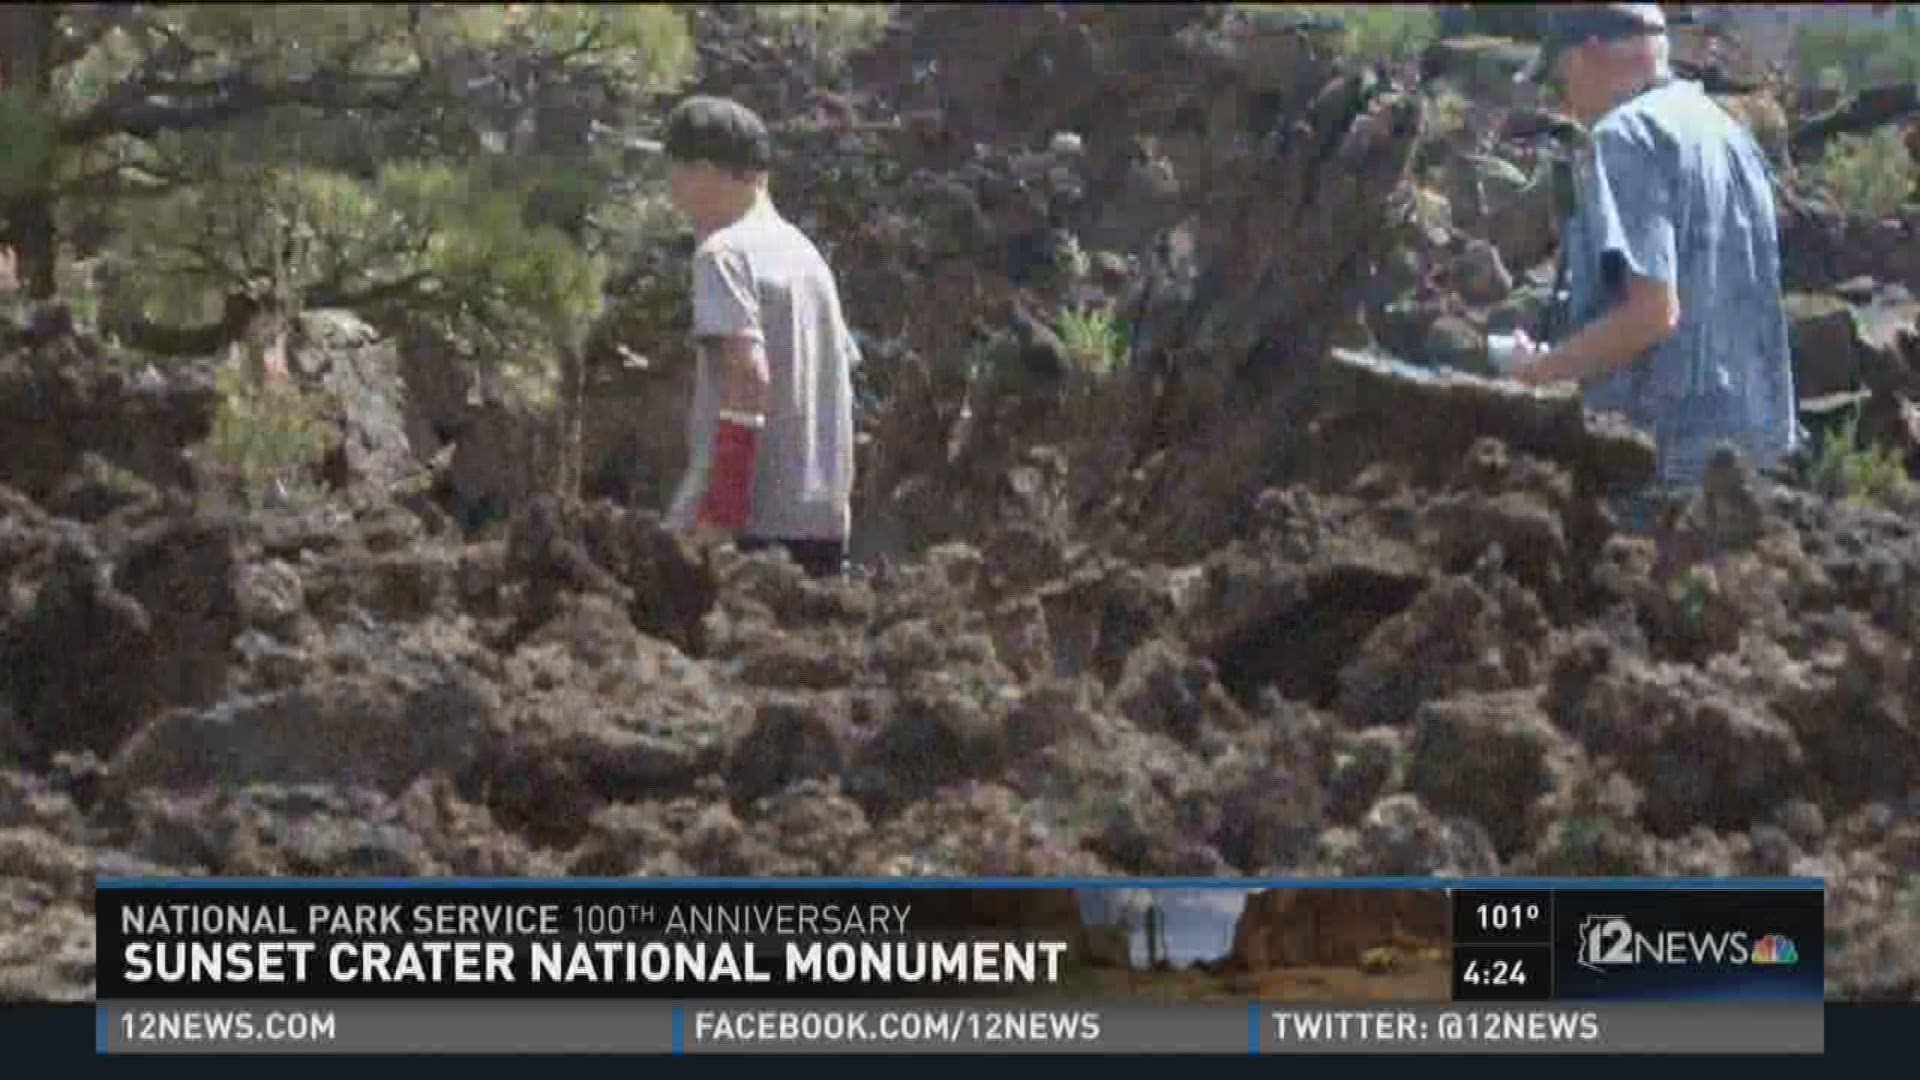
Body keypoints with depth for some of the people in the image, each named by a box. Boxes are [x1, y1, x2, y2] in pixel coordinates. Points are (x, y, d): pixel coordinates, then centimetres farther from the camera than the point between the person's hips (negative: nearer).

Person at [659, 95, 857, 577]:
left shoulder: (725, 252, -8)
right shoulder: (805, 252, 18)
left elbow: (749, 374, -19)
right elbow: (844, 370, 20)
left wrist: (720, 512, -21)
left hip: (751, 521, -8)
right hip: (824, 518, 8)